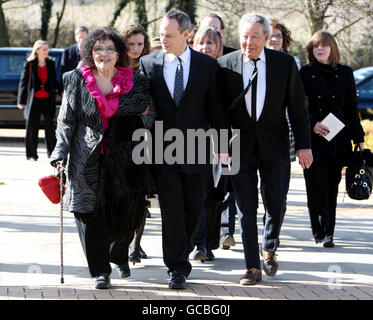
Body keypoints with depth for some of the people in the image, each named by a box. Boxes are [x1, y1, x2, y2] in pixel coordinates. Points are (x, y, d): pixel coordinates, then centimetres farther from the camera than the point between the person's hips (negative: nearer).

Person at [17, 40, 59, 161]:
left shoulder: (51, 64, 7)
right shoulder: (29, 64, -2)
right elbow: (23, 82, 0)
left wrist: (61, 90, -4)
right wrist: (21, 101, -2)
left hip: (48, 99, 2)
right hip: (34, 100, -2)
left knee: (50, 126, 0)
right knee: (32, 127, 3)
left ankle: (52, 152, 6)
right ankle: (31, 154, 12)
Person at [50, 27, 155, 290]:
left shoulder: (135, 82, 7)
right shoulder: (76, 81, 6)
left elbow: (148, 121, 14)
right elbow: (66, 122, 6)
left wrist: (146, 115, -7)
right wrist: (61, 153, -2)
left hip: (124, 159, 0)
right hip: (88, 160, 0)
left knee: (126, 213, 0)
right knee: (91, 212, -4)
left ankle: (118, 255, 29)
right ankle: (101, 270, 6)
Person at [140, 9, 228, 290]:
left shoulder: (207, 65, 2)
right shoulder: (148, 64, 3)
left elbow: (216, 108, 4)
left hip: (196, 148, 1)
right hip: (163, 148, 0)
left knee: (194, 207, 8)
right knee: (171, 209, -4)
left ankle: (181, 253, 30)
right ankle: (178, 268, -1)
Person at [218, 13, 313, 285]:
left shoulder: (285, 63, -1)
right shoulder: (225, 65, -2)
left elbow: (298, 107, 1)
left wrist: (304, 145, -3)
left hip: (274, 143, 0)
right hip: (240, 146, 0)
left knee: (277, 203, -3)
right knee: (246, 208, 1)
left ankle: (269, 249, 26)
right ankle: (253, 268, 9)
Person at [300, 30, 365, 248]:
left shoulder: (345, 73, 10)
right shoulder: (305, 74, 4)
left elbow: (352, 108, 11)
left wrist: (358, 138, 7)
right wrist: (312, 124, -14)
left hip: (338, 140, 2)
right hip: (314, 140, -2)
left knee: (332, 187, 2)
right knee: (318, 187, -7)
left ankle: (327, 232, 8)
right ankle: (322, 232, 0)